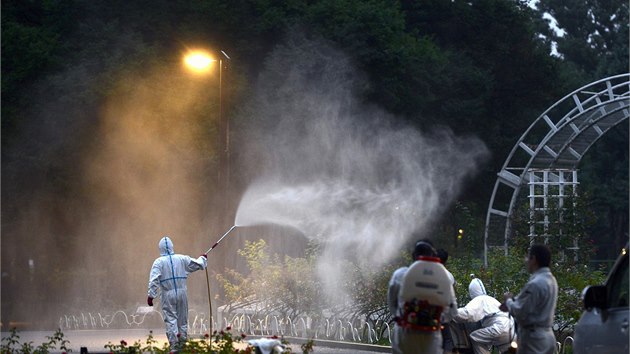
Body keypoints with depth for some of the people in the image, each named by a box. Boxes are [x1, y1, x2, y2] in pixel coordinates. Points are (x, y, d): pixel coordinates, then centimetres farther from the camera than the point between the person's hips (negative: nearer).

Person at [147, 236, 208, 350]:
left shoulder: (159, 262, -5)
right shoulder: (182, 259, 5)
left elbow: (153, 280, -13)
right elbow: (197, 264, 17)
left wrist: (151, 295, -13)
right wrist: (203, 258, 38)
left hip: (167, 295, -3)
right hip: (181, 293, 3)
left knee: (170, 320, -2)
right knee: (183, 320, 12)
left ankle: (174, 347, -8)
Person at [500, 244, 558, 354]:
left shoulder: (535, 284, -21)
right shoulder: (550, 280, 9)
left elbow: (520, 312, -18)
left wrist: (509, 301, 0)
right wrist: (514, 301, 10)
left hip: (533, 339, -10)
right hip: (546, 336, 10)